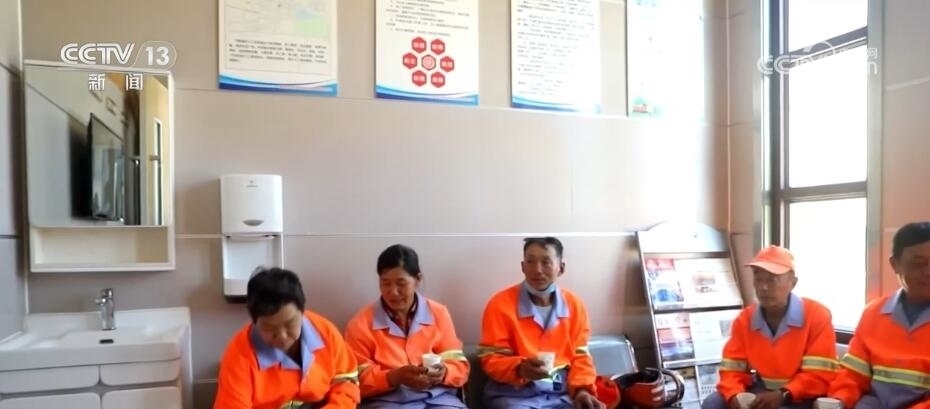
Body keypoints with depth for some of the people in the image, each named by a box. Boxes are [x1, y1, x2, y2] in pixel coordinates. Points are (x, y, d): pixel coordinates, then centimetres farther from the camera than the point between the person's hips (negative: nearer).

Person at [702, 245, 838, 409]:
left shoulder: (817, 315, -13)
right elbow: (732, 370, -2)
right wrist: (734, 396, -24)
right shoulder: (744, 319, -1)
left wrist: (782, 395, -30)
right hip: (762, 391, 4)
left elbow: (821, 375, -17)